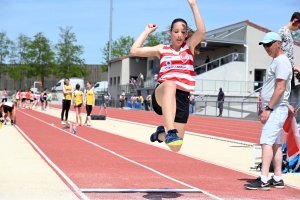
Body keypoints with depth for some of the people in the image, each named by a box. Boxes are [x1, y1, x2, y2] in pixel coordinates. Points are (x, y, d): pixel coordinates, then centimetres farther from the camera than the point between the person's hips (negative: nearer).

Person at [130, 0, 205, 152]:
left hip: (181, 97, 2)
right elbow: (134, 50, 8)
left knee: (175, 147, -1)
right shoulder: (162, 49, 14)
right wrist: (147, 31, 15)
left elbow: (201, 31, -9)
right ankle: (170, 132, -53)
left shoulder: (190, 46, 12)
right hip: (162, 95, -1)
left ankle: (161, 133, 37)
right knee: (170, 84, -43)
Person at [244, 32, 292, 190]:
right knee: (275, 144, 11)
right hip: (274, 110, 11)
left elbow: (280, 88, -20)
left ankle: (263, 180, -19)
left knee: (266, 142, -15)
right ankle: (277, 179, 16)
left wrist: (268, 109, -21)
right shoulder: (276, 61, 18)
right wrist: (267, 108, 18)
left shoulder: (281, 62, -13)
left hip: (276, 110, -11)